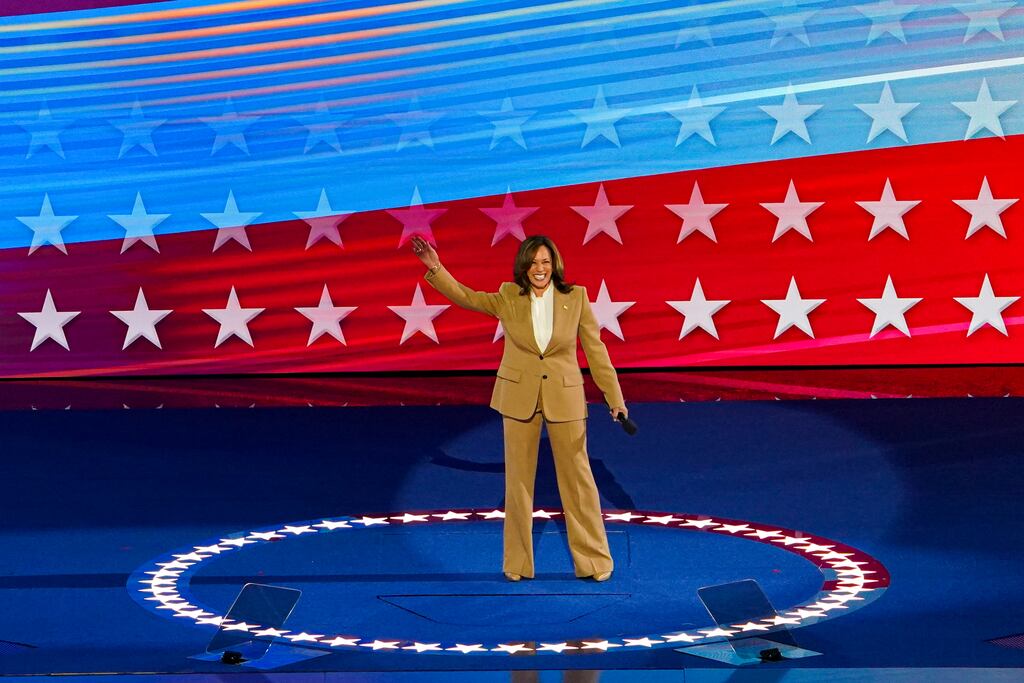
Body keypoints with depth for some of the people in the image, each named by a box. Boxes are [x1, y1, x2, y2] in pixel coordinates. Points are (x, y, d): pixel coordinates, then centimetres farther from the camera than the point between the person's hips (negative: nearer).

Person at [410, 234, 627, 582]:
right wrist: (435, 268, -17)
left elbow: (595, 349, -1)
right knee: (518, 479, 8)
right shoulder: (508, 298, 0)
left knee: (578, 477, 4)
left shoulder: (575, 297, -4)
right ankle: (517, 564, 19)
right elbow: (465, 296, -3)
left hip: (564, 398, -1)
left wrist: (615, 398, 0)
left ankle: (593, 561, 14)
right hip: (519, 397, 1)